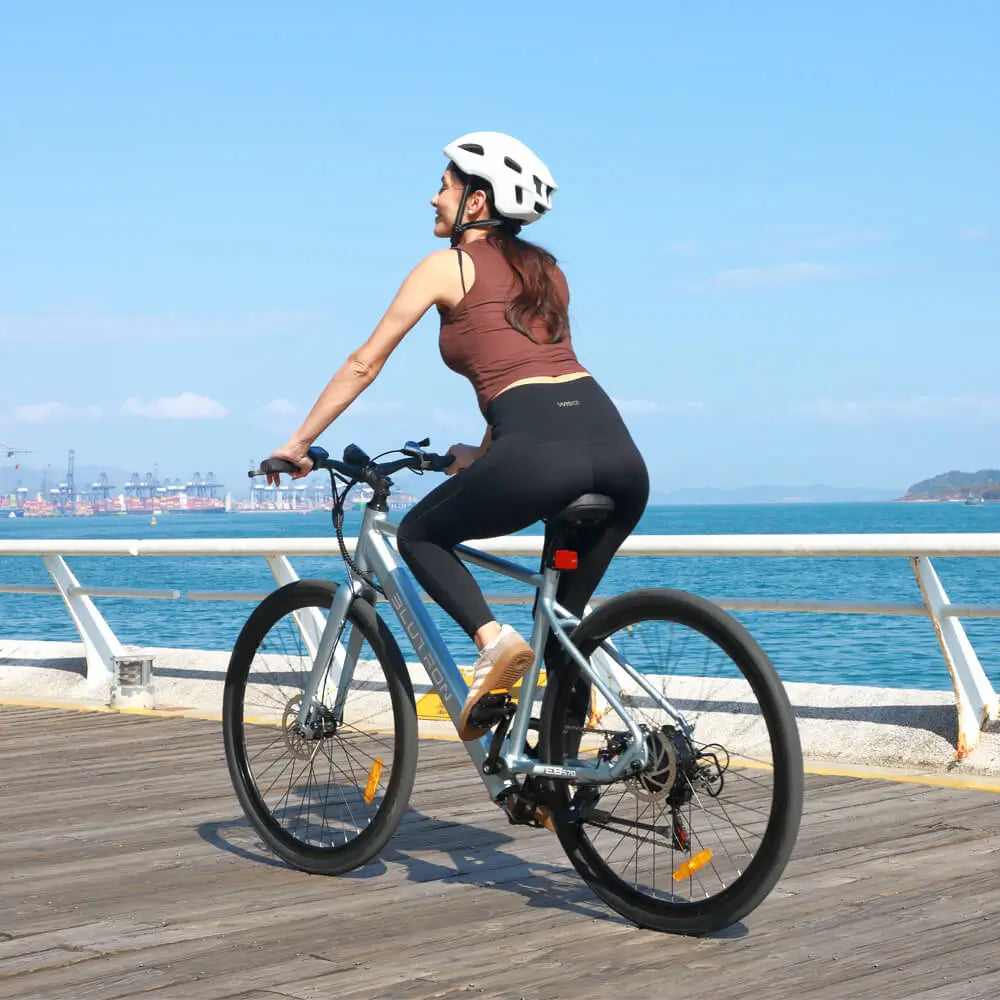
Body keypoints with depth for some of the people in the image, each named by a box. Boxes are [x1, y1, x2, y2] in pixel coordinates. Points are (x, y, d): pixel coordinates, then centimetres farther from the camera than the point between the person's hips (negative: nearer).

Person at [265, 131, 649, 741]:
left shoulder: (448, 266, 11)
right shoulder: (546, 271, 28)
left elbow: (364, 366, 15)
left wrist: (299, 444, 23)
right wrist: (483, 455, 47)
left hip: (542, 452, -6)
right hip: (618, 451, 6)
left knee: (420, 535, 19)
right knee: (564, 621, 22)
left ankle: (493, 639, -6)